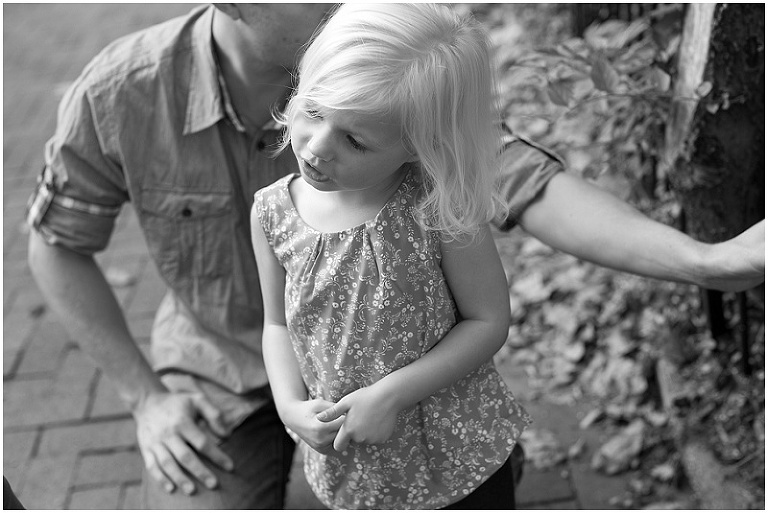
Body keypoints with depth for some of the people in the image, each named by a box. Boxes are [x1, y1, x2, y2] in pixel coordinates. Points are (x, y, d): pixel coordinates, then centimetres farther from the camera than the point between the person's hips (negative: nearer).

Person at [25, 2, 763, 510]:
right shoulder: (120, 93, -23)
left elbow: (517, 178, -31)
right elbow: (58, 244, -7)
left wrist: (706, 260, -43)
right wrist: (144, 396, -10)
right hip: (220, 367, 0)